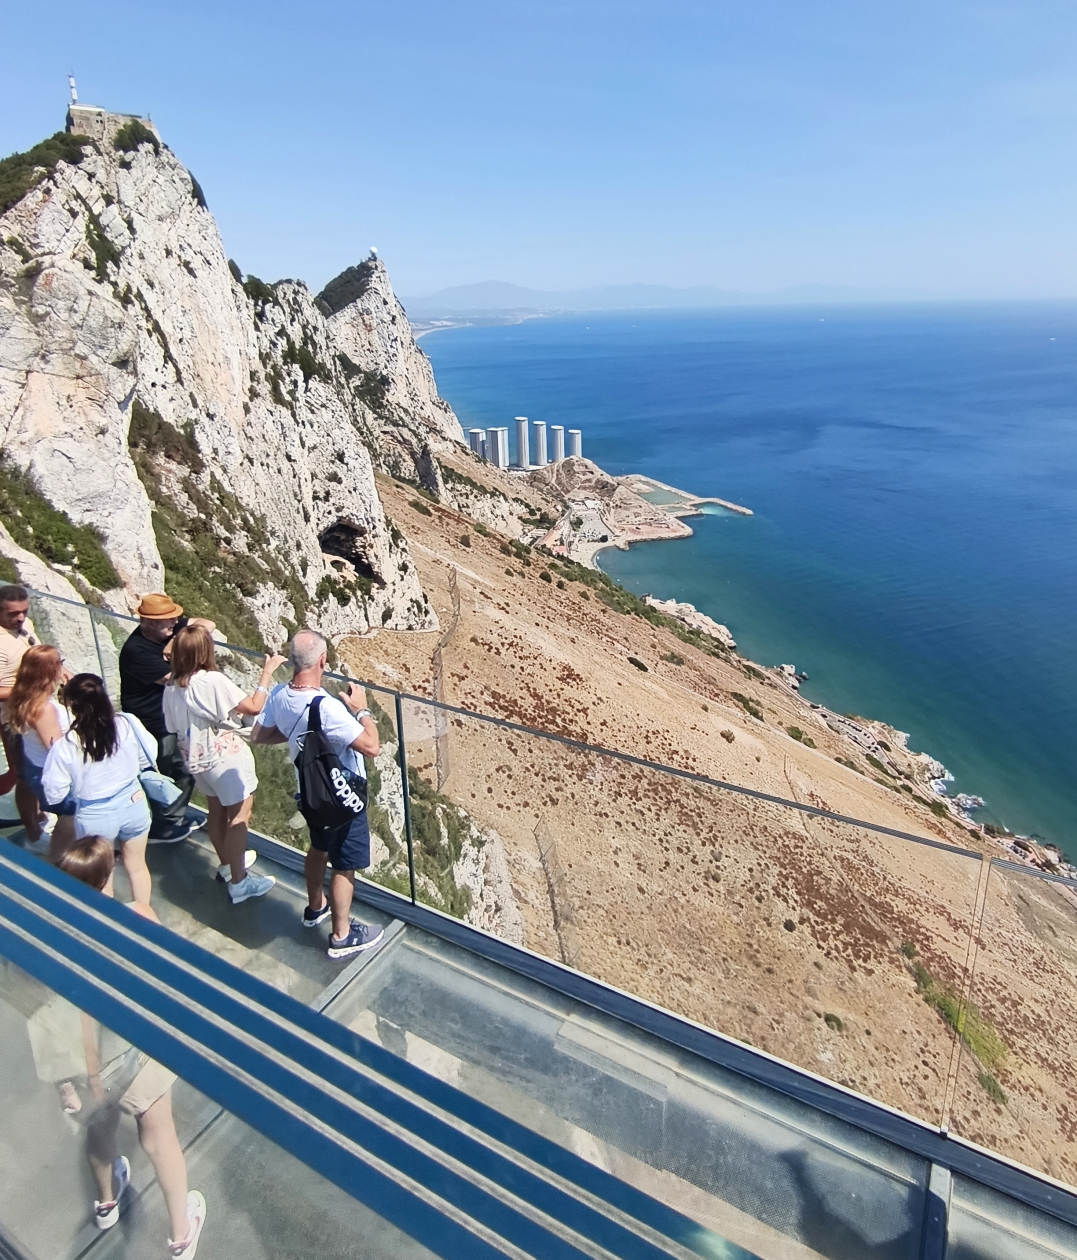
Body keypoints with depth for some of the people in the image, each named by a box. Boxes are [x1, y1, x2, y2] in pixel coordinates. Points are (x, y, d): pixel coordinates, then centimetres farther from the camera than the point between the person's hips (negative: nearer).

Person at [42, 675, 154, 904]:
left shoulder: (64, 746, -22)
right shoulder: (128, 724, -17)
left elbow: (54, 795, -10)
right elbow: (148, 758, -3)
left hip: (95, 817, -2)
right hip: (133, 804, 3)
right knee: (137, 866, 24)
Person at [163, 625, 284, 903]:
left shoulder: (171, 687, -2)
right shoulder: (212, 681, -24)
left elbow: (173, 728, 6)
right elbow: (253, 707, -23)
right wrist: (267, 671, -14)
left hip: (196, 759, 8)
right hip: (225, 757, -8)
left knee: (217, 811, 24)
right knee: (239, 815, 2)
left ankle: (227, 862, 43)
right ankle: (238, 882, 8)